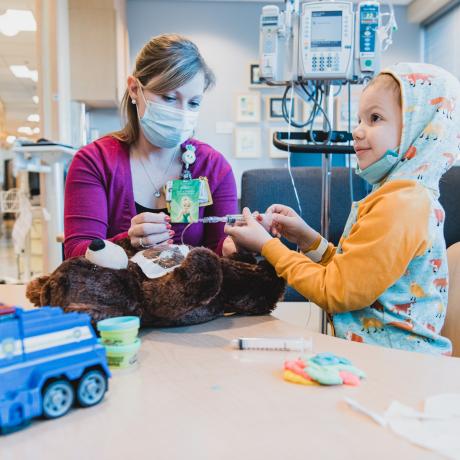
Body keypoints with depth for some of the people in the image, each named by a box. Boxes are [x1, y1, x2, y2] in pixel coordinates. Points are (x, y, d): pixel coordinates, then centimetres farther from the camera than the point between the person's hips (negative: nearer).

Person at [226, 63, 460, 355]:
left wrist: (267, 245, -7)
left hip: (395, 355, -9)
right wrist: (309, 239, 3)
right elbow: (350, 273, 13)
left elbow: (336, 292, -16)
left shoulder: (401, 204, -19)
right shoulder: (402, 194, 12)